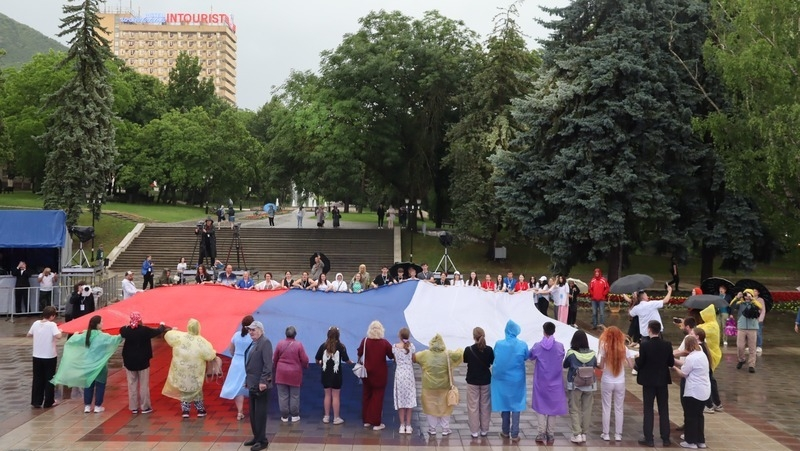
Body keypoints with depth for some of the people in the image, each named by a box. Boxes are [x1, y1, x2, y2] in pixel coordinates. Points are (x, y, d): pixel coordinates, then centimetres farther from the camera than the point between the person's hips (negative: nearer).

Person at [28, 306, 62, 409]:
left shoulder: (36, 323, -1)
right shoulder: (52, 324, -16)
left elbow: (29, 334, 12)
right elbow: (58, 336, -28)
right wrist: (60, 331, -8)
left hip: (37, 356, 4)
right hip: (50, 356, -4)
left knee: (37, 379, 12)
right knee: (49, 379, 8)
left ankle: (36, 402, 14)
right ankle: (48, 402, 13)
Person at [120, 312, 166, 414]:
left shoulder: (126, 330, -9)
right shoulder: (145, 330, -16)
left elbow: (121, 330, 15)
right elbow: (157, 331, -3)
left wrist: (128, 325, 31)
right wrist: (162, 325, 18)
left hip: (129, 361, 3)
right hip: (143, 361, -2)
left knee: (132, 384, 10)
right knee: (144, 385, 6)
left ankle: (134, 407, 14)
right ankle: (145, 407, 10)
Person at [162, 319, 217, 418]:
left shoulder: (178, 336, -15)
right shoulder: (201, 342, -21)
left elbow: (167, 335, 2)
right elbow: (210, 356, -17)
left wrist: (173, 331, 22)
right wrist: (214, 353, 6)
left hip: (181, 371, 1)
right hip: (195, 373, -1)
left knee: (184, 390, 17)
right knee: (196, 390, 18)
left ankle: (185, 410, 17)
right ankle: (200, 410, 24)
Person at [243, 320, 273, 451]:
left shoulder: (265, 342, -13)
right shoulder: (254, 343, 16)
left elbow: (268, 364, -21)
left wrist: (263, 381, -24)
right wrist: (247, 379, 17)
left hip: (260, 384, -9)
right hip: (253, 384, 9)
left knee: (260, 414, -3)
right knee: (253, 413, 15)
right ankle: (256, 437, 25)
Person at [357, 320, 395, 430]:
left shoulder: (365, 341, -9)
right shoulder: (385, 343, -13)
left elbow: (359, 354, 4)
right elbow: (392, 356, -3)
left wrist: (360, 362, 24)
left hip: (367, 372, 2)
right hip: (380, 374, -2)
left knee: (366, 395, 16)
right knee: (377, 397, 4)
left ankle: (366, 420, 21)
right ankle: (376, 423, 4)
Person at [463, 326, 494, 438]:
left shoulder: (468, 350, -14)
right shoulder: (489, 349, -11)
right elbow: (492, 362, 0)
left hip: (472, 381, -1)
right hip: (486, 381, 1)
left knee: (473, 406, 7)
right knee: (485, 405, 12)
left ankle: (474, 431, 9)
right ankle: (484, 430, 19)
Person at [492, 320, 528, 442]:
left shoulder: (498, 344, -11)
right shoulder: (522, 345, -13)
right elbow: (526, 357, 5)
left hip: (502, 379, 1)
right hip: (517, 379, -1)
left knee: (505, 403, 15)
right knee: (516, 405, 6)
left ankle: (505, 431, 24)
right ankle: (514, 434, 6)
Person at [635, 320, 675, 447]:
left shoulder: (644, 344, -16)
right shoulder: (667, 345, -7)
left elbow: (640, 363, -13)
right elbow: (671, 363, -2)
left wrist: (637, 359, 8)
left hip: (648, 381, -3)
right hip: (663, 380, 3)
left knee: (648, 410, 5)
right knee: (664, 410, 11)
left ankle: (648, 439, 7)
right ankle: (666, 438, 15)